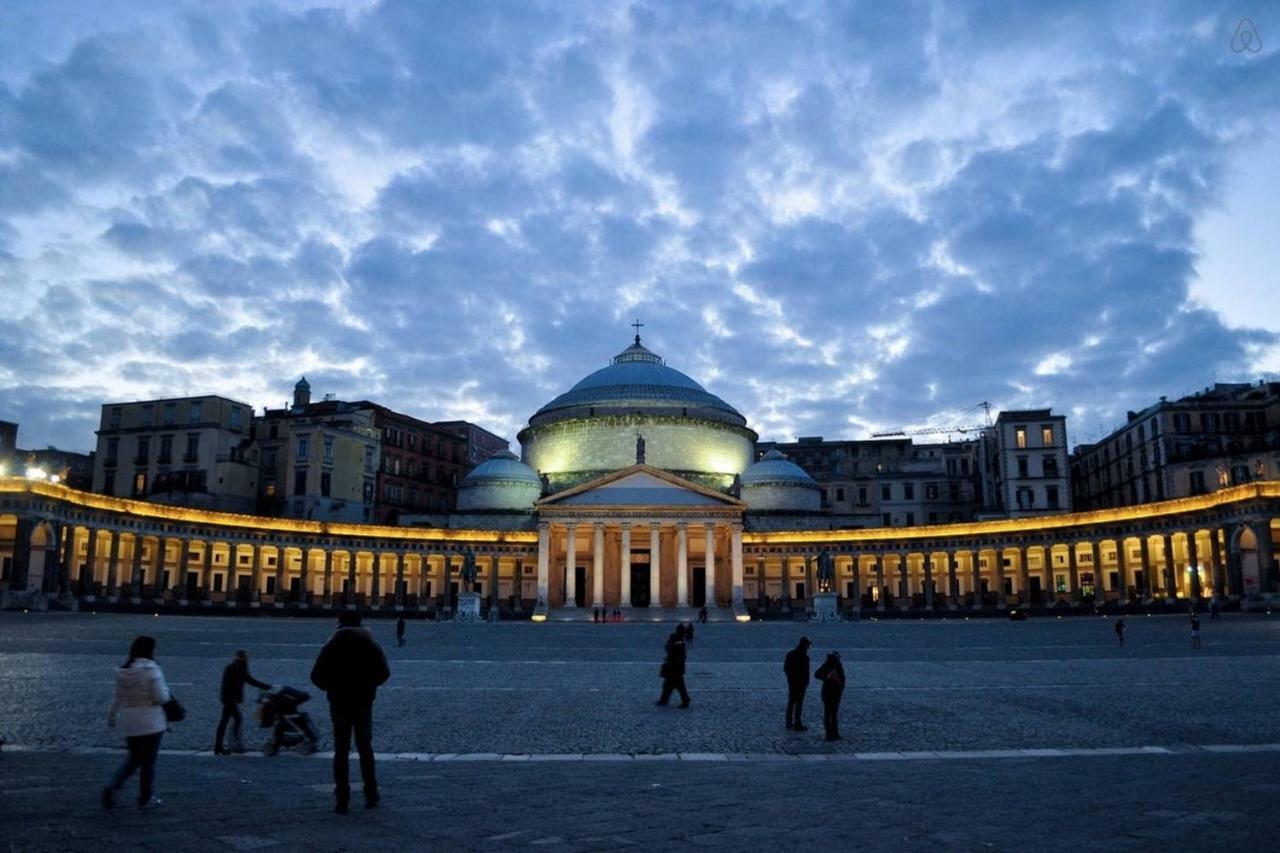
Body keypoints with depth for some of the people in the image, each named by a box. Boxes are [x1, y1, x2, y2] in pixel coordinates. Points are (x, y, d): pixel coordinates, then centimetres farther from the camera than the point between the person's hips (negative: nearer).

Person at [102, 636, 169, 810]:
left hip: (129, 723, 6)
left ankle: (112, 787, 5)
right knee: (148, 761, 7)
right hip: (150, 723, -6)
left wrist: (112, 717, 27)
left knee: (134, 758, 22)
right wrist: (165, 689, 3)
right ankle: (145, 799, 16)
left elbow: (118, 698, 13)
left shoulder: (123, 671, 3)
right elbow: (161, 697, -18)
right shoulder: (151, 670, -17)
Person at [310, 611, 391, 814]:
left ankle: (342, 800, 1)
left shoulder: (331, 647, -6)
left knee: (341, 751, 5)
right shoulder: (371, 646, -2)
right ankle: (371, 795, 15)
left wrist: (331, 687, 10)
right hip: (363, 704, 1)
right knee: (365, 748, 14)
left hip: (339, 704, -1)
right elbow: (384, 674, -2)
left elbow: (317, 676, -8)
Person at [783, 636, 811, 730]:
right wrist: (806, 682, -5)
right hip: (801, 683, -6)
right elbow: (806, 672, -17)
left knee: (791, 702, 15)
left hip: (791, 682, 6)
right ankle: (797, 724, 2)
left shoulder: (790, 654, 2)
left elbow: (785, 668, 6)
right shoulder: (804, 657, -17)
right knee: (799, 703, 0)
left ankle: (789, 723, 20)